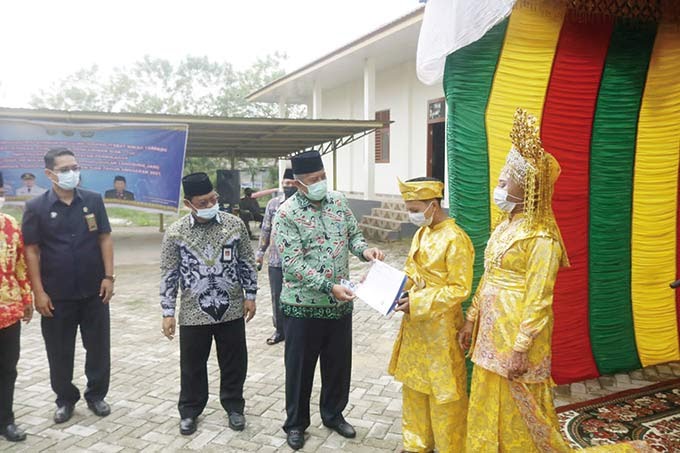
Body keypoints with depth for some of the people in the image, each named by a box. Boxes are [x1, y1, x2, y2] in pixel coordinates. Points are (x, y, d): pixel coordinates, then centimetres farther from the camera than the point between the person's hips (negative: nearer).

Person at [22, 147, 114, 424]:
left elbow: (105, 239, 3)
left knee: (98, 347, 9)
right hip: (56, 294, -1)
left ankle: (96, 395, 28)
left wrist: (108, 276, -4)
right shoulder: (36, 208, -4)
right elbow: (31, 251, -4)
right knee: (59, 351, 10)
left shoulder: (93, 200, 1)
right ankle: (65, 399, 29)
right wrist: (38, 292, -8)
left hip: (94, 291, 1)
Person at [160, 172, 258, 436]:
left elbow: (247, 262, 5)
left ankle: (234, 406, 33)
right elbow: (168, 275, -2)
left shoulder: (234, 224, -4)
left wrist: (250, 295, 3)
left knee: (234, 363, 12)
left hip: (231, 310, 1)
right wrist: (168, 312, -3)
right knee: (192, 366, 13)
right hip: (193, 313, -1)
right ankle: (189, 410, 33)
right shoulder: (175, 233, -7)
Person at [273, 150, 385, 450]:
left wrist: (364, 250, -12)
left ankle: (333, 414, 39)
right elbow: (294, 264, -20)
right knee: (300, 367, 10)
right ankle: (295, 423, 30)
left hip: (341, 304, 5)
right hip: (303, 305, -4)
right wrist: (330, 287, -28)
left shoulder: (338, 202, 2)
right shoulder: (286, 214, -14)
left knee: (339, 363, 17)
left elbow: (353, 234, 12)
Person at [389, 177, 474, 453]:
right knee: (413, 385, 19)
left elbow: (460, 289, -20)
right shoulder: (421, 233, 6)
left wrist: (418, 302, -23)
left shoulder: (455, 239, -19)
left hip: (440, 327, -8)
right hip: (415, 323, 8)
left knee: (443, 392, 6)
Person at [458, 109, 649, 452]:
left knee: (518, 414, 6)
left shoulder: (540, 238, -18)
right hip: (491, 331, 9)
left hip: (517, 335, -8)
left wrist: (520, 349, -19)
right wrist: (471, 320, 15)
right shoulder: (504, 227, 8)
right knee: (489, 408, 19)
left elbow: (538, 300, -19)